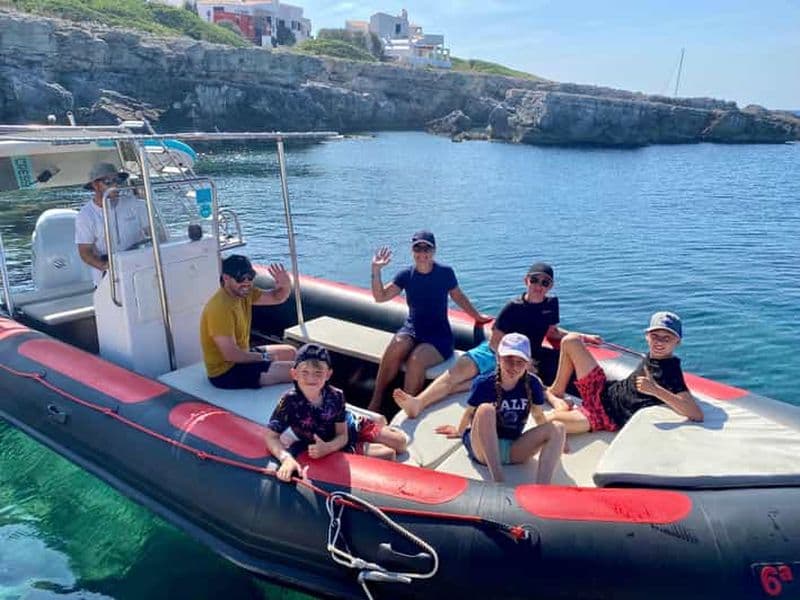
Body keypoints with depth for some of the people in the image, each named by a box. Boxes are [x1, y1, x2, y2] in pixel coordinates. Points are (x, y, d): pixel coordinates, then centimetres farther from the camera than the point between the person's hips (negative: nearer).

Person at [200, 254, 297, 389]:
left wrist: (286, 286, -14)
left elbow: (277, 298, 9)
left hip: (240, 357, 10)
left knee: (290, 352, 23)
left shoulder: (243, 292, -1)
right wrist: (264, 357, -14)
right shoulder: (221, 308, -28)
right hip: (225, 372, -10)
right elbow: (231, 354, -29)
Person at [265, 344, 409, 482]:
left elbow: (342, 435, -19)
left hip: (352, 426, 3)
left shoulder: (336, 396, -25)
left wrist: (327, 448, -41)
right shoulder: (290, 401, -31)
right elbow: (272, 437, -30)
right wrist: (287, 458, -49)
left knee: (401, 443, 10)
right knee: (388, 454, -11)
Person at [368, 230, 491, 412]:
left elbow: (459, 297, 14)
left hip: (439, 335, -2)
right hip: (412, 329, 2)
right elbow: (380, 297, -3)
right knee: (396, 346, -32)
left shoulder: (445, 273, -3)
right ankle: (376, 401, -20)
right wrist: (376, 271, -15)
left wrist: (478, 317, 22)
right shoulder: (407, 275, 2)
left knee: (416, 359, -32)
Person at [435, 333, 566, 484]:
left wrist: (554, 439, 22)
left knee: (558, 428, -16)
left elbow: (538, 415, 11)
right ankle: (498, 480, -39)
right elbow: (470, 412, 3)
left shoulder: (532, 384, -6)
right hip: (483, 450, -3)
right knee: (486, 409, -33)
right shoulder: (484, 383, -14)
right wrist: (459, 432, 18)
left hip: (514, 451, 4)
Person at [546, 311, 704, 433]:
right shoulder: (653, 356, 1)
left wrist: (655, 390, -40)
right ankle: (556, 392, 15)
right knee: (571, 341, -1)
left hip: (607, 417, -8)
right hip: (603, 389, 8)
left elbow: (697, 414, -34)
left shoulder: (671, 372, -22)